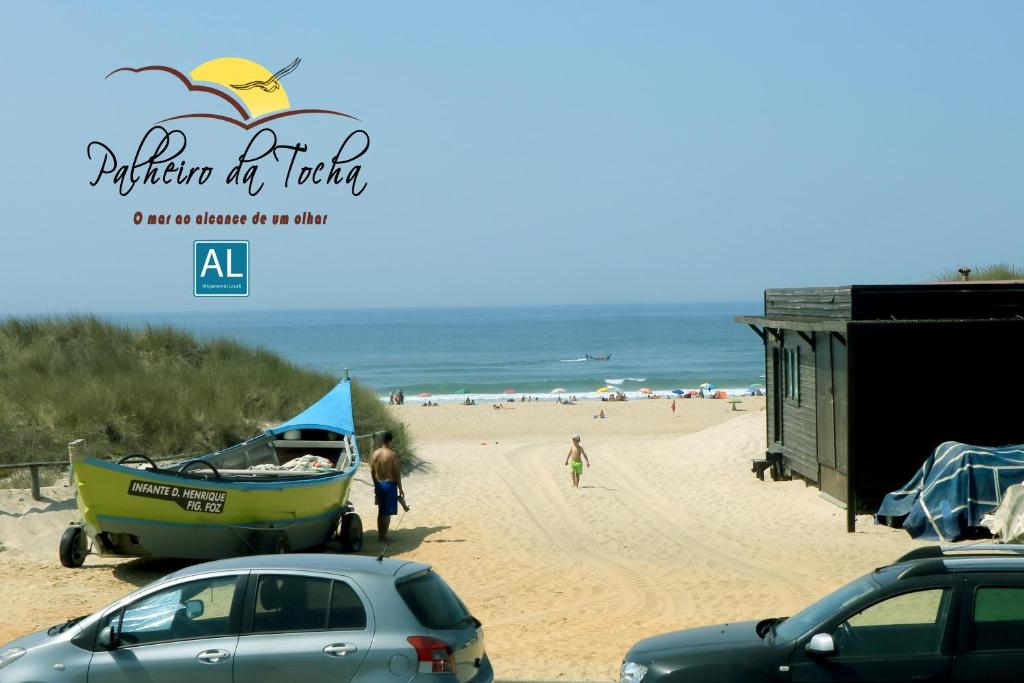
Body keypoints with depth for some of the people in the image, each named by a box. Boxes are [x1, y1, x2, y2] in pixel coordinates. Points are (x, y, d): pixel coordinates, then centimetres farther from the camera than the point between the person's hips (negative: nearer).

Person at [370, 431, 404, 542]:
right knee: (387, 513, 1)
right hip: (390, 484, -5)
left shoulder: (375, 454, 1)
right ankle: (383, 536, 2)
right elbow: (397, 473, -13)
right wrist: (400, 488, -5)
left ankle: (380, 535, 21)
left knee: (381, 511, 16)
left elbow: (372, 472, 8)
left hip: (379, 484, 5)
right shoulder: (393, 455, -15)